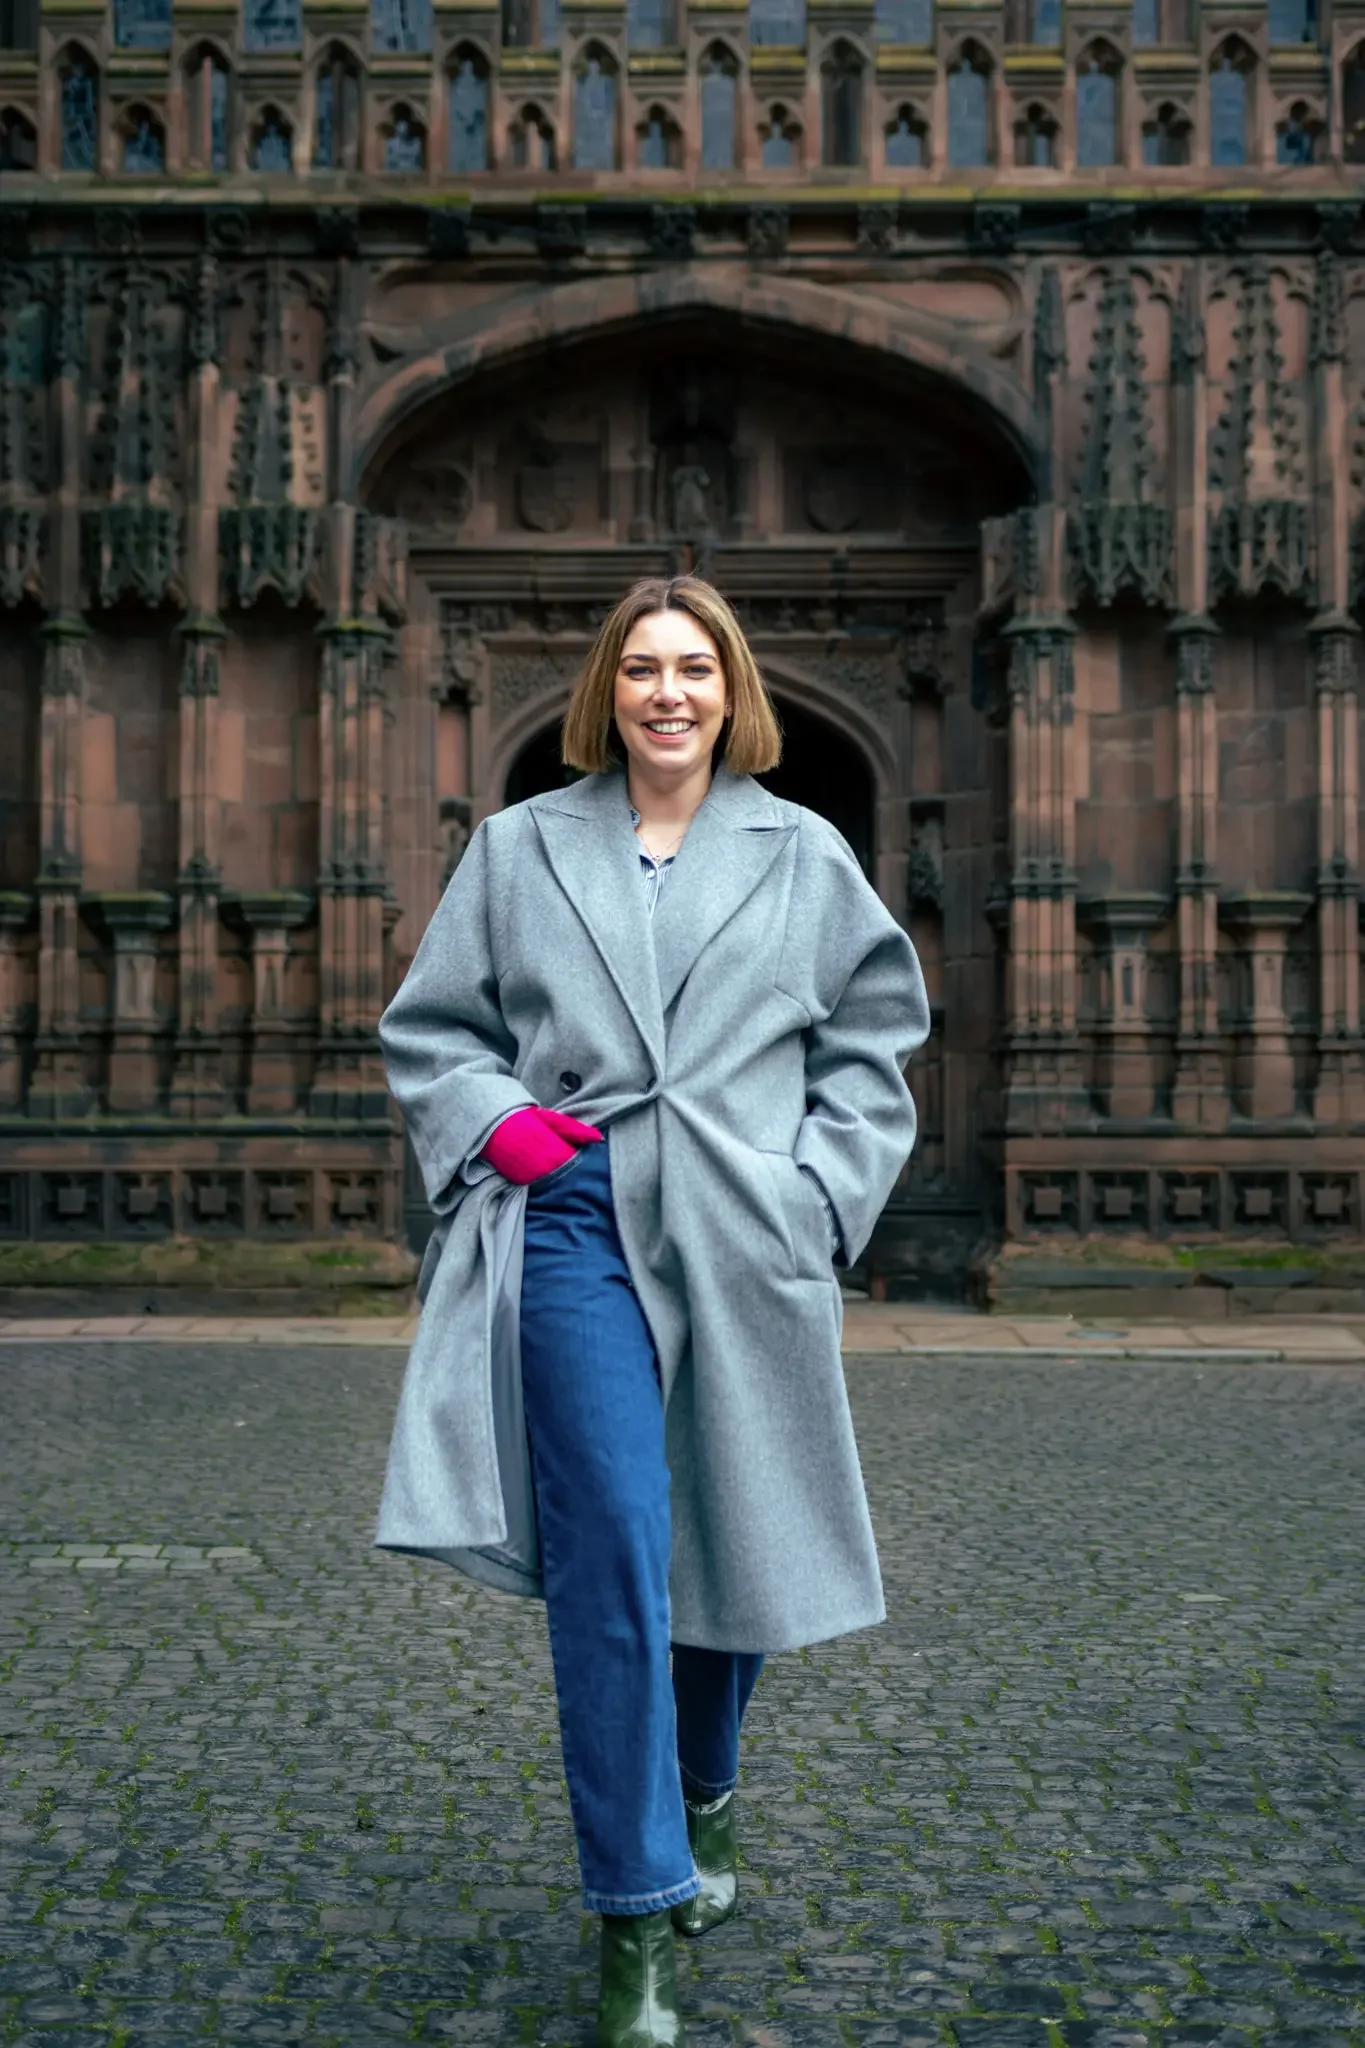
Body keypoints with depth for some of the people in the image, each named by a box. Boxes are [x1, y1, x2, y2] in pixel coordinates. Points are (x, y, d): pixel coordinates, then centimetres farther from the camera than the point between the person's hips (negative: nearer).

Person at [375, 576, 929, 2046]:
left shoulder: (805, 857, 9)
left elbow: (873, 1035, 13)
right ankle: (638, 1904, 2)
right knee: (610, 1561, -9)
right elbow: (427, 1026, 14)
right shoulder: (520, 849, 9)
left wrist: (822, 1186, 2)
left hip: (745, 1245, 2)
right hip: (577, 1225, -1)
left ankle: (699, 1800, 41)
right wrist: (492, 1118, -4)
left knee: (735, 1539, 13)